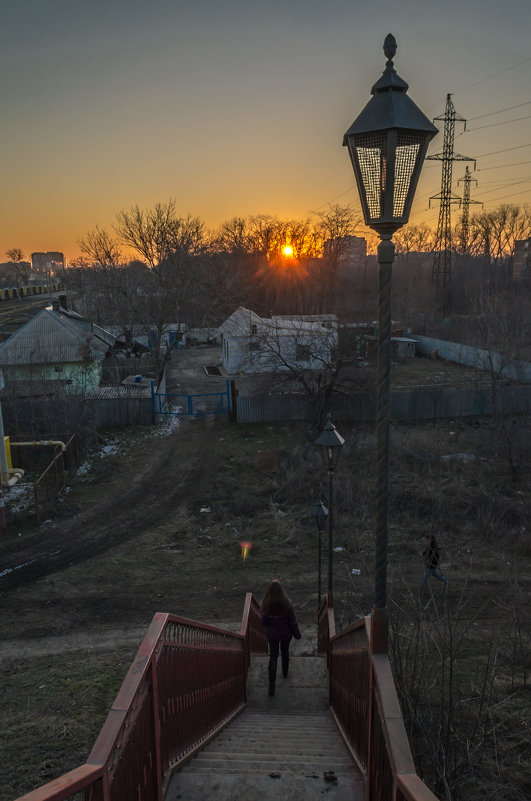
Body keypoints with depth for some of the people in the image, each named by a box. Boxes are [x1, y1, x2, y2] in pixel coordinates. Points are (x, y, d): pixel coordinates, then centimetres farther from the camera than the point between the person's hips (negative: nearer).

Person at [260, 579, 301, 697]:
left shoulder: (267, 605, -22)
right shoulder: (287, 604, -23)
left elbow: (263, 623, -14)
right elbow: (292, 621, -13)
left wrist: (262, 614, 6)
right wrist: (297, 634, 3)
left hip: (272, 635, -1)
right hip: (286, 634, 1)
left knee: (273, 657, 11)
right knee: (285, 653, 27)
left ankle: (272, 687, 7)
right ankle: (285, 673, 51)